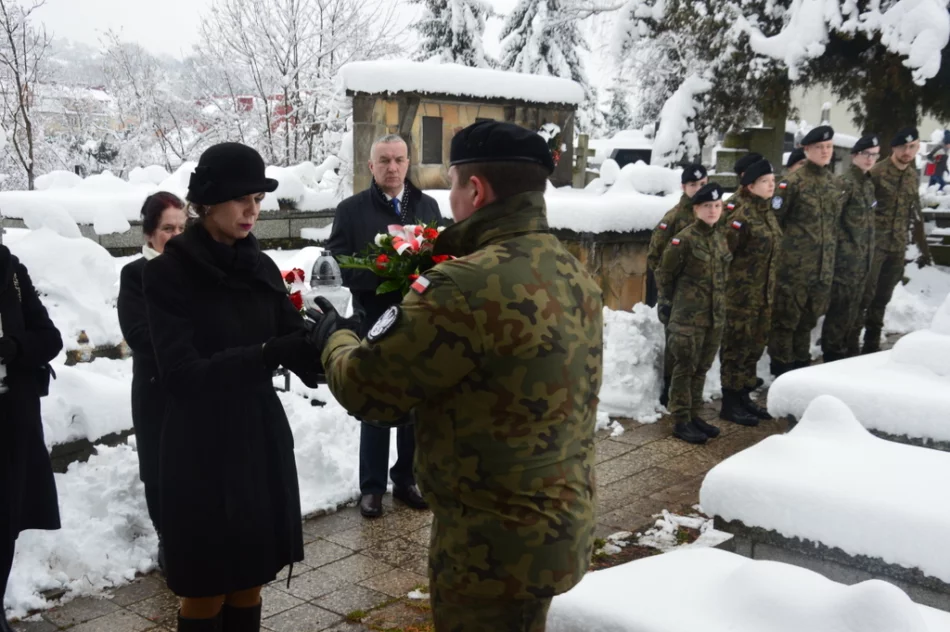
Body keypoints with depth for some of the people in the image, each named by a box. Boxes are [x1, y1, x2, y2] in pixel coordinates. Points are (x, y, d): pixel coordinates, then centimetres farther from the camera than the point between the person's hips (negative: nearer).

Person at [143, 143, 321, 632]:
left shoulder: (261, 267, 5)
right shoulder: (169, 272, -11)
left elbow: (300, 348, -2)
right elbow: (181, 372, -20)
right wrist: (267, 354, -30)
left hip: (262, 438, 5)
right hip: (201, 448, -5)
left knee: (250, 577, 14)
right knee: (208, 588, 8)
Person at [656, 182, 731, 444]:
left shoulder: (720, 237, 9)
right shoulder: (685, 239, -12)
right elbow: (664, 275, -6)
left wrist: (720, 303, 18)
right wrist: (667, 303, -1)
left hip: (715, 315, 7)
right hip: (688, 315, -7)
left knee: (702, 367, 13)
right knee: (685, 368, -1)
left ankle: (694, 415, 24)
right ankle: (681, 422, 7)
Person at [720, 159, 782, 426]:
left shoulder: (768, 212, 11)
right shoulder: (741, 213, -16)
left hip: (764, 293, 9)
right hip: (741, 293, -9)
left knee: (755, 345, 16)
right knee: (737, 346, 1)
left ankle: (744, 396, 29)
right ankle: (730, 403, 12)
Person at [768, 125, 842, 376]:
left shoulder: (833, 182, 12)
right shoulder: (793, 182, -10)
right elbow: (775, 218, -9)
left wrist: (831, 247, 18)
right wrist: (784, 246, -6)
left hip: (824, 262, 6)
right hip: (794, 261, -6)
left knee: (810, 314, 14)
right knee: (787, 313, 0)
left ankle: (801, 360, 28)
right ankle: (782, 365, 10)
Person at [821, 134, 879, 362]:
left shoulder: (868, 183, 14)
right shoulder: (846, 183, -14)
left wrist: (868, 251, 18)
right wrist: (844, 244, -17)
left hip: (863, 257, 9)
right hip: (846, 257, -8)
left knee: (854, 308, 15)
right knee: (840, 307, -3)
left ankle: (849, 351, 25)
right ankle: (833, 353, 6)